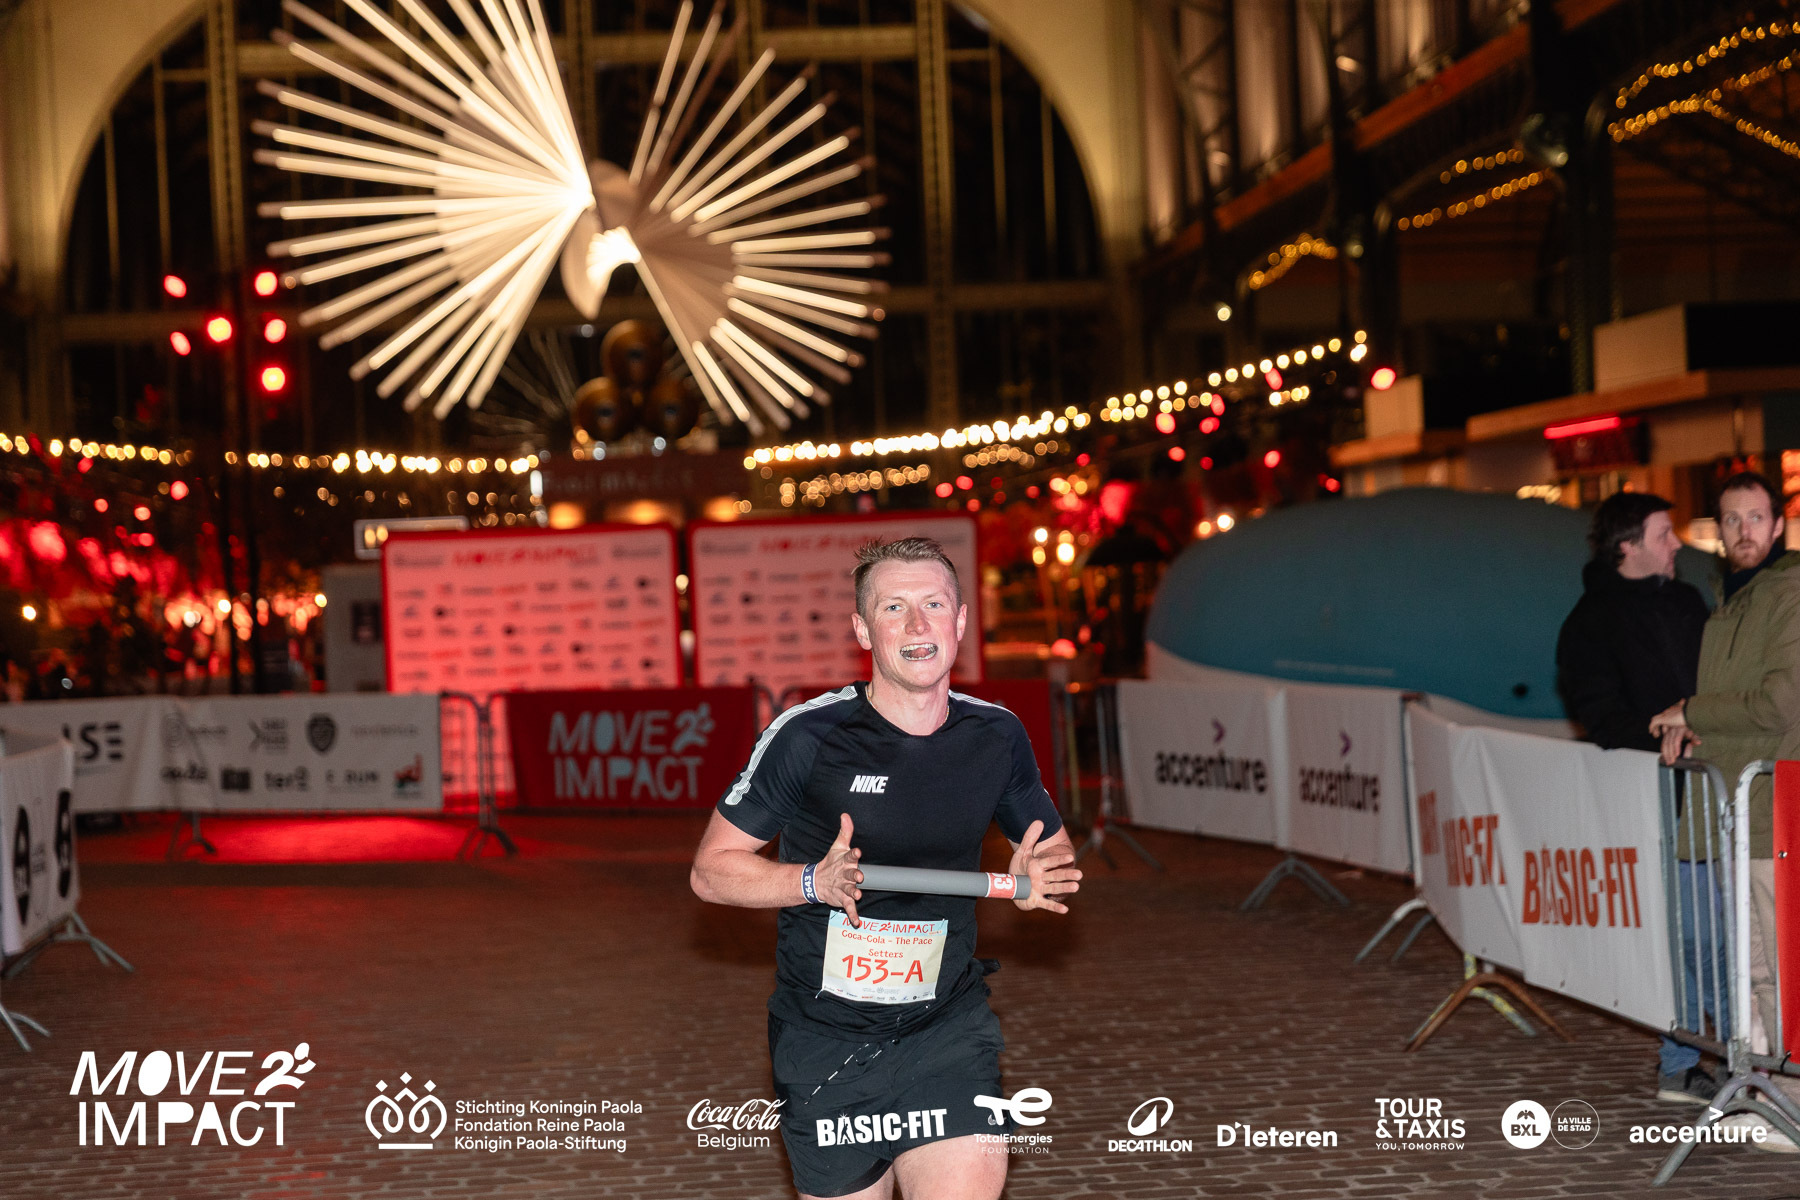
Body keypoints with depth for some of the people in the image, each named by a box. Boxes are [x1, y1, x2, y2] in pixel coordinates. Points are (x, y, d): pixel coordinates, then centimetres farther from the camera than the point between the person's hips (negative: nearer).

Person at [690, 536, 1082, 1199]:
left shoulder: (995, 736, -1)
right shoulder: (808, 737, -12)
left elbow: (1055, 849, 15)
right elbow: (712, 869, -6)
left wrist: (1033, 880, -9)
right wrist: (815, 881, -23)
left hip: (950, 1029, 2)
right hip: (824, 1040, -2)